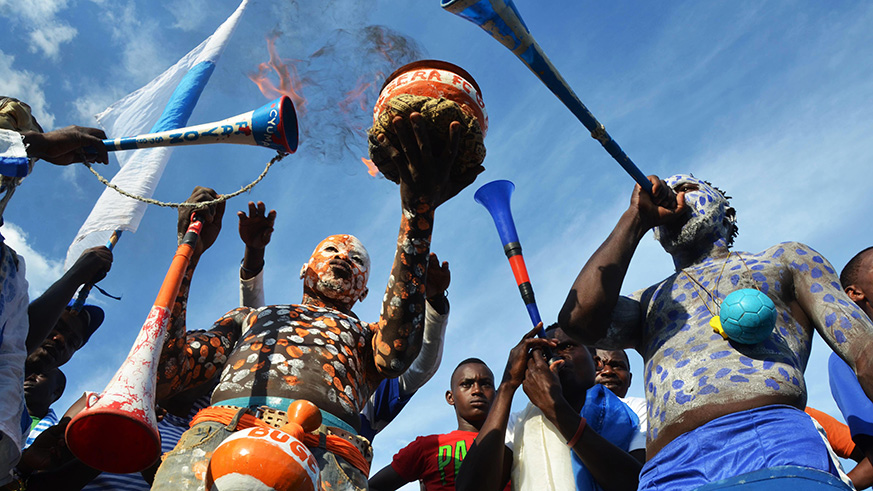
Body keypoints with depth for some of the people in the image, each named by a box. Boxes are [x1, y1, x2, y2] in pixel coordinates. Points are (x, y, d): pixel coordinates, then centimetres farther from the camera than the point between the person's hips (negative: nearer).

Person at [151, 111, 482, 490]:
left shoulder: (367, 335, 30)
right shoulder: (249, 317, 35)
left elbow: (395, 356, 2)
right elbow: (163, 372, 19)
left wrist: (418, 214, -7)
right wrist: (191, 249, 19)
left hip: (325, 448, 0)